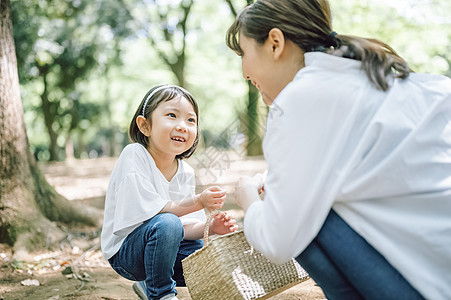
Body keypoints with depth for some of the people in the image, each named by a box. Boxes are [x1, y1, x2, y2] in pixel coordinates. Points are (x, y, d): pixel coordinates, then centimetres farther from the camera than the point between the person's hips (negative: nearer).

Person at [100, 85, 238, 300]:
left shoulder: (185, 173, 0)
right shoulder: (134, 155, -18)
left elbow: (185, 228, -2)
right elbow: (150, 211, -24)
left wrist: (210, 227, -22)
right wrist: (198, 202, -30)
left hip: (160, 242, 7)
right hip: (125, 250, -7)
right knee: (167, 223, -34)